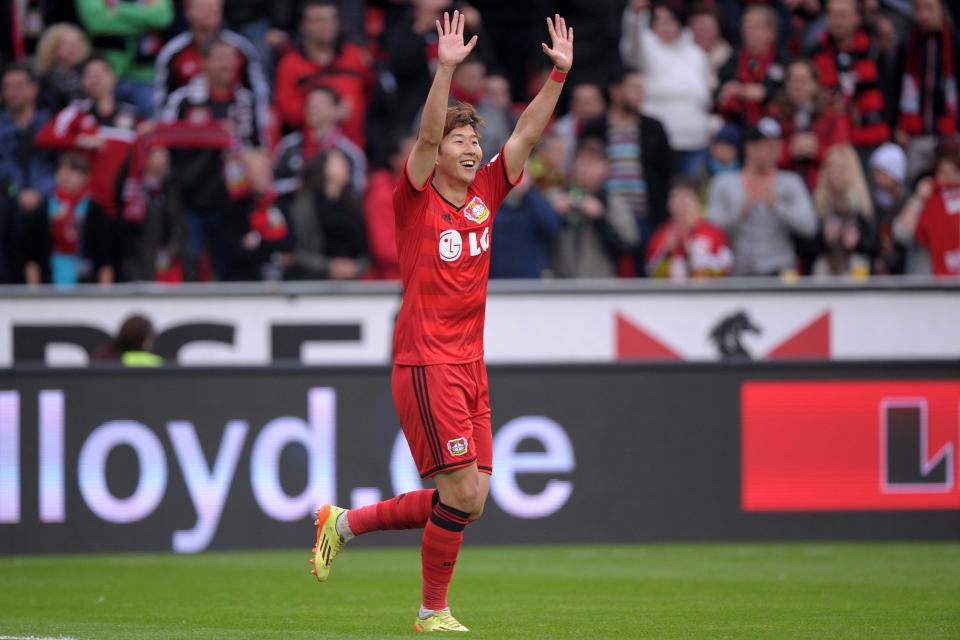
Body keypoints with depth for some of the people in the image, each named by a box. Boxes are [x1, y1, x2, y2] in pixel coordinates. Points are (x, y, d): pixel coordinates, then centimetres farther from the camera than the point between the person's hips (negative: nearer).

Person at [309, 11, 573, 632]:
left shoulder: (485, 195, 11)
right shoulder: (417, 199, -4)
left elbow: (528, 132, 7)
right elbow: (426, 136, -20)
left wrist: (560, 73, -4)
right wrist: (446, 69, -31)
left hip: (470, 365, 7)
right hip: (426, 364, -7)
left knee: (469, 501, 5)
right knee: (462, 492, -12)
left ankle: (345, 522, 21)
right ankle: (433, 611, 3)